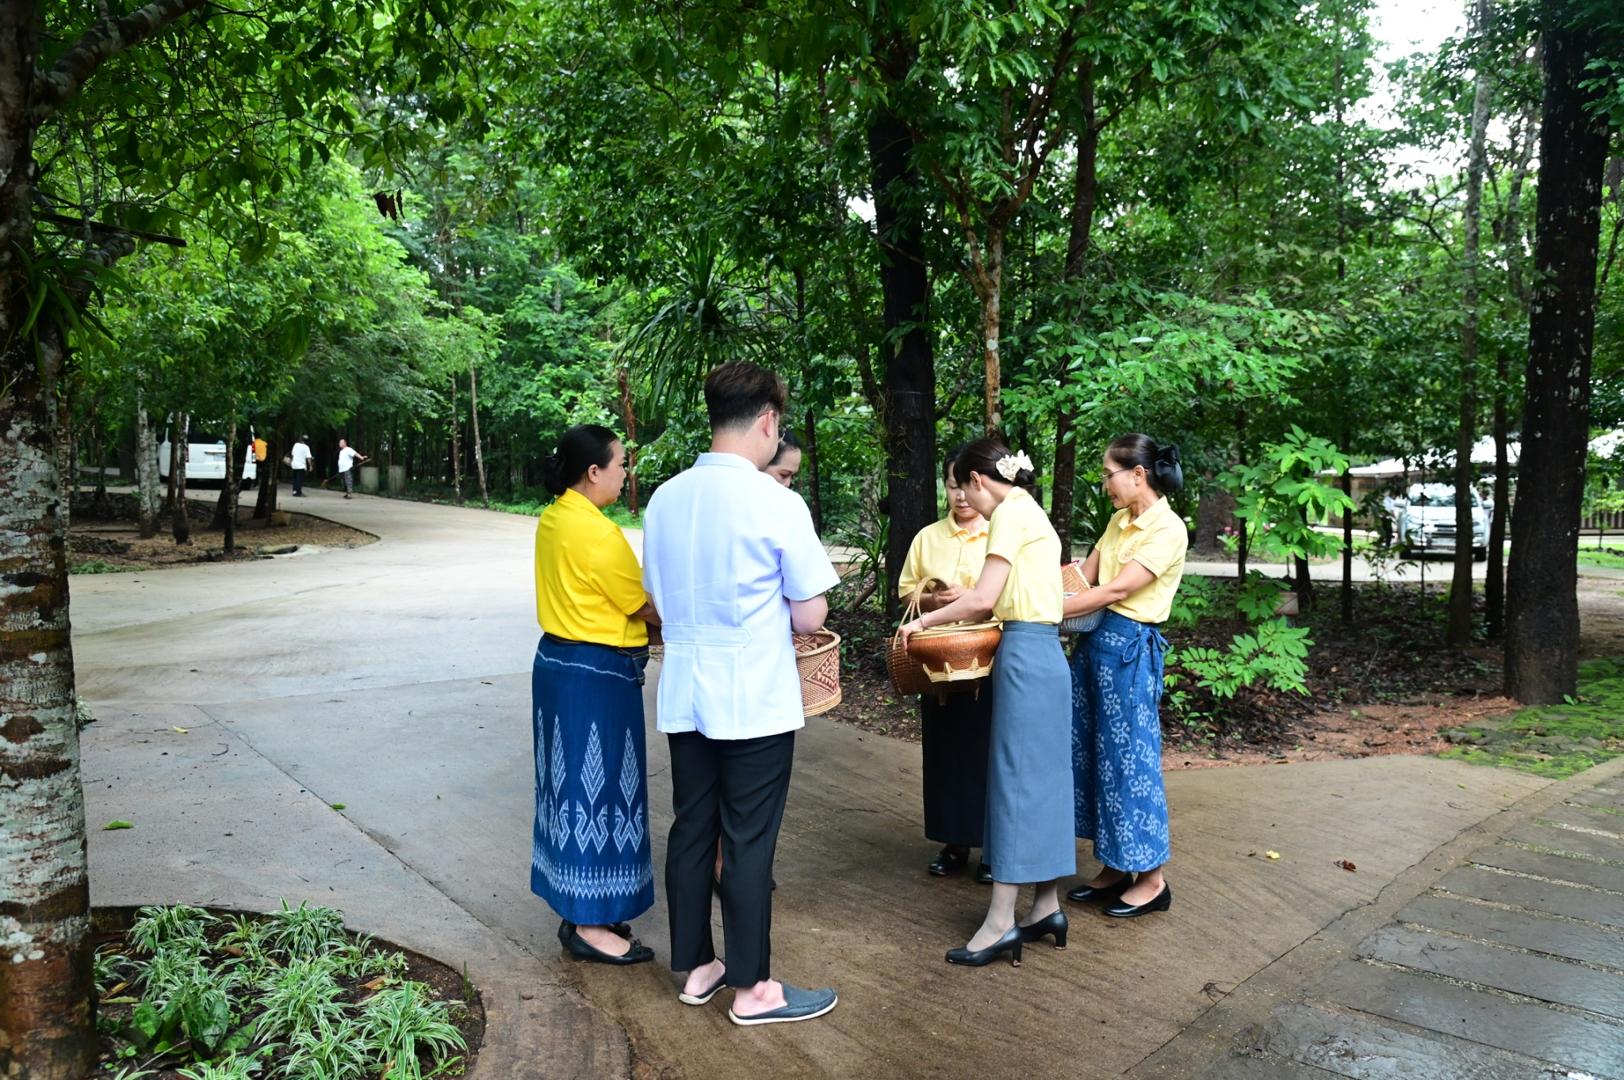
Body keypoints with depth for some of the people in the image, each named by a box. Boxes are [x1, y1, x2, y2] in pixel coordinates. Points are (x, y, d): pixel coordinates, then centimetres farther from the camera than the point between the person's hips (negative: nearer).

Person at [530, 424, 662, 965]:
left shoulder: (552, 519, 7)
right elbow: (647, 606, -14)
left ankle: (579, 906, 28)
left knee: (572, 785, 16)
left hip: (558, 662, 10)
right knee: (596, 791, 0)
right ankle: (589, 926, 11)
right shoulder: (597, 533, -21)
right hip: (596, 677, -10)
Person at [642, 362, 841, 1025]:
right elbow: (810, 617, -11)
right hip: (756, 698, -6)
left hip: (684, 695, 6)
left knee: (691, 830, 15)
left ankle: (695, 968, 29)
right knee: (750, 841, 5)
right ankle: (752, 988, 18)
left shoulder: (664, 499, 2)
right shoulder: (775, 502, -16)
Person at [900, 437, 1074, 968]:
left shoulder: (1009, 513, -10)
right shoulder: (1032, 511, 18)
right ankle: (1046, 907, 19)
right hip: (1045, 654, 10)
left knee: (1013, 781, -6)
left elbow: (983, 598, -16)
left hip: (1025, 657, -10)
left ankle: (1001, 923, 0)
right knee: (1044, 780, 12)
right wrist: (952, 609, 16)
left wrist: (924, 621, -6)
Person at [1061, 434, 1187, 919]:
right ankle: (1114, 868, 23)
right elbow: (1083, 576, 12)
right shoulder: (1119, 522, 12)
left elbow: (1116, 591, -19)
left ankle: (1151, 879, 13)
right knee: (1091, 753, 11)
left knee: (1129, 759, -1)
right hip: (1094, 641, 8)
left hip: (1130, 649, -8)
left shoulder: (1168, 529, -13)